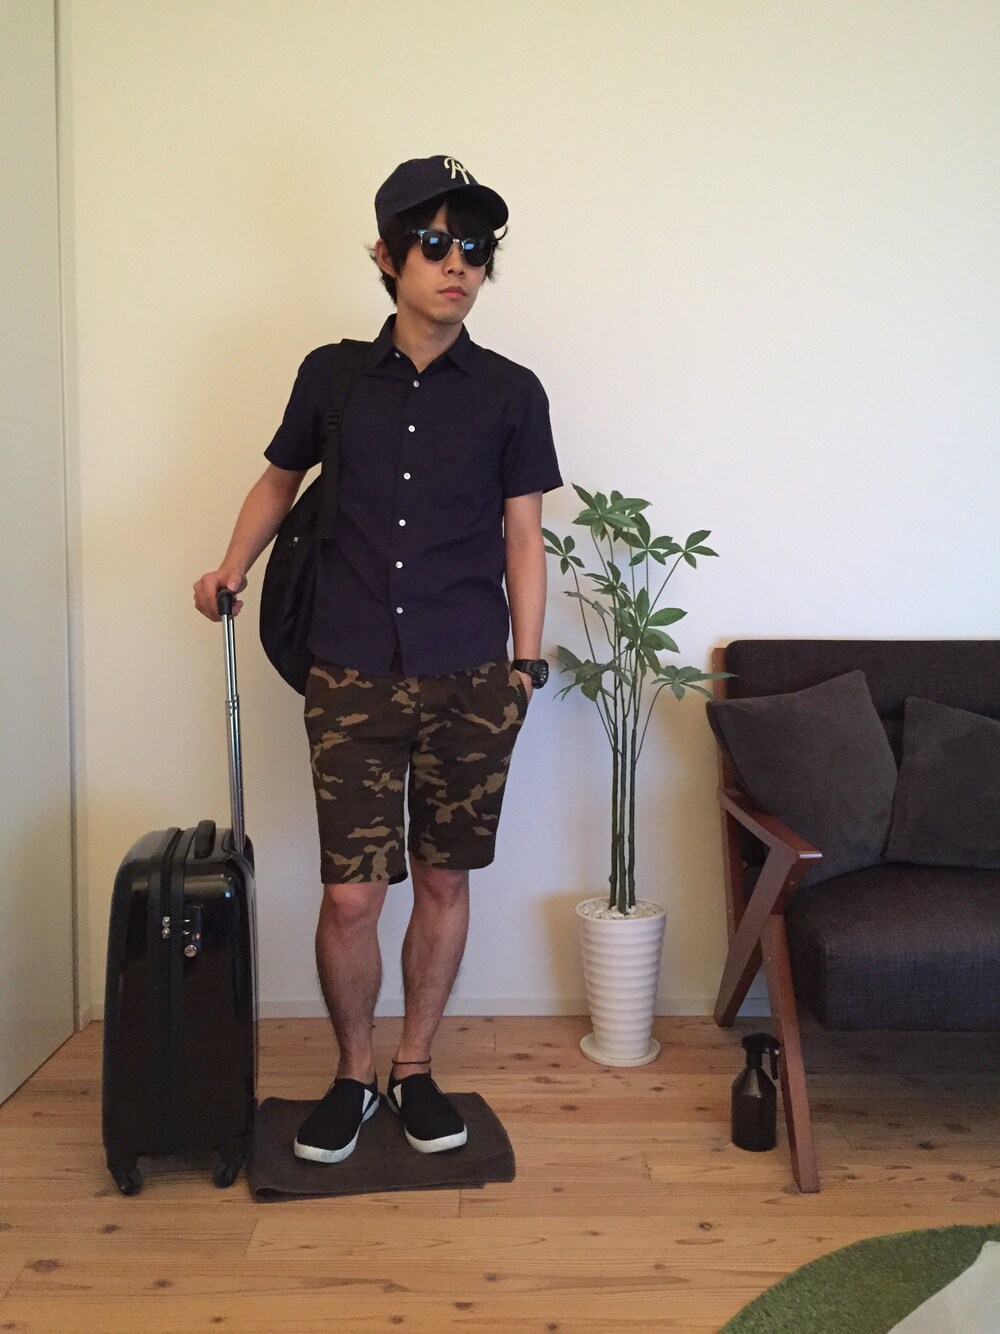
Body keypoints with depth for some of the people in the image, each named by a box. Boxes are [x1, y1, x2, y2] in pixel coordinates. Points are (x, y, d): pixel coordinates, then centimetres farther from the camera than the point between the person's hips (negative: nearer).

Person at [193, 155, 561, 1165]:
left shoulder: (510, 392, 3)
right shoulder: (333, 376, 6)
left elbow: (522, 537, 5)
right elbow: (280, 478, 19)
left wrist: (526, 667, 1)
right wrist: (234, 564, 3)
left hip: (469, 681, 0)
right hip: (353, 676, 0)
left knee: (443, 882, 9)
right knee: (350, 894, -1)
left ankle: (414, 1070, 30)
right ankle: (352, 1075, 25)